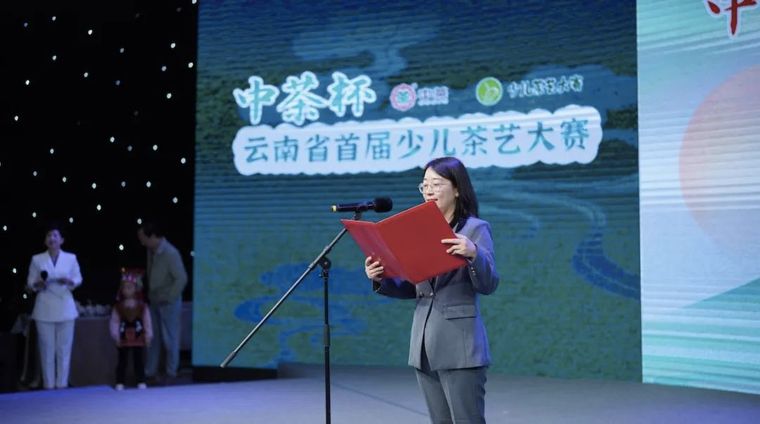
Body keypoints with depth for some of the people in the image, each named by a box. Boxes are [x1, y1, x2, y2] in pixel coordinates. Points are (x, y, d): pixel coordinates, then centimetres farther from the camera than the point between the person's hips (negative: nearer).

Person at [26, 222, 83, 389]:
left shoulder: (71, 258, 3)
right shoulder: (37, 259, 2)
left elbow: (78, 279, 9)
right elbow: (30, 283, 6)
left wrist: (69, 281, -12)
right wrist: (38, 284, -16)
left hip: (65, 309, 1)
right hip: (45, 309, 0)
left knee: (64, 349, 2)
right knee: (47, 349, 0)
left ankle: (62, 384, 11)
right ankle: (49, 385, 9)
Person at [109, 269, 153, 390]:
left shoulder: (142, 307, -1)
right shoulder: (117, 307, -1)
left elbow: (147, 322, 0)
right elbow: (114, 322, -4)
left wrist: (148, 336, -2)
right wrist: (115, 335, -13)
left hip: (138, 339, 0)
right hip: (124, 340, 0)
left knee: (138, 361, 6)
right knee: (122, 362, 7)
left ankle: (141, 383, 13)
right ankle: (119, 384, 12)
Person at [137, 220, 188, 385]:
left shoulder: (170, 253, -20)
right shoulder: (151, 251, 2)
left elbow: (181, 278, -21)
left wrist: (169, 298, -15)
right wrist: (150, 296, 10)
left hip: (168, 303, -7)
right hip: (154, 302, 7)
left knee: (169, 340, 3)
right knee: (153, 338, 12)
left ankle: (171, 373, 14)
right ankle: (150, 372, 21)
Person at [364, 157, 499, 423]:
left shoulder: (476, 228, -4)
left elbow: (489, 285, -13)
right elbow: (411, 288, 15)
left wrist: (474, 254, -31)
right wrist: (380, 279, -3)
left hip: (460, 346, -6)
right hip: (425, 346, 6)